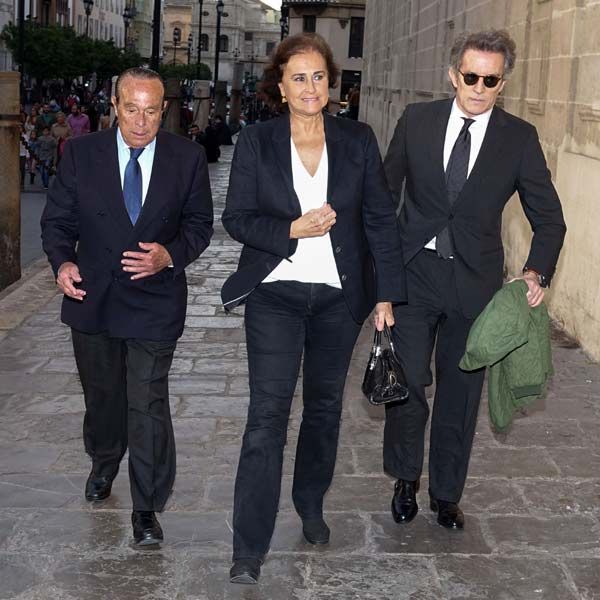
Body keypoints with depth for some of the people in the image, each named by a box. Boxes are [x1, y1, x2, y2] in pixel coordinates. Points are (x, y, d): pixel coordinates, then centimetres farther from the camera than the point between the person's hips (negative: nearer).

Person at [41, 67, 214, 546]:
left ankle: (146, 507, 10)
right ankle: (104, 463, 49)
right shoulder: (81, 153, -3)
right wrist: (63, 261, -17)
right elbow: (57, 219, 2)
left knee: (148, 404, -5)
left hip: (155, 299, -2)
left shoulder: (187, 158, -4)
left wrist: (170, 255, -18)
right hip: (92, 296, 2)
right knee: (102, 394, 20)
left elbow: (199, 223, 2)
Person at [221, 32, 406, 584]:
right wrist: (293, 229, -18)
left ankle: (311, 507, 38)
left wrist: (386, 294, -1)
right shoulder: (256, 142, -2)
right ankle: (249, 548, -3)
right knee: (268, 413, -9)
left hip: (338, 296, 2)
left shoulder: (358, 141, 1)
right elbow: (237, 218, -1)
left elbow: (381, 219, 3)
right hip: (275, 294, -2)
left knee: (325, 407, 15)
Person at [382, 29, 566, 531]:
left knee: (460, 393, 10)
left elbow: (549, 219, 1)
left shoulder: (520, 138, -3)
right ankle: (406, 480, 25)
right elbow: (386, 192, 7)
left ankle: (446, 494, 28)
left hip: (475, 281, 0)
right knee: (406, 382, 0)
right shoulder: (417, 120, -1)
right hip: (415, 272, 0)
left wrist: (537, 271, -17)